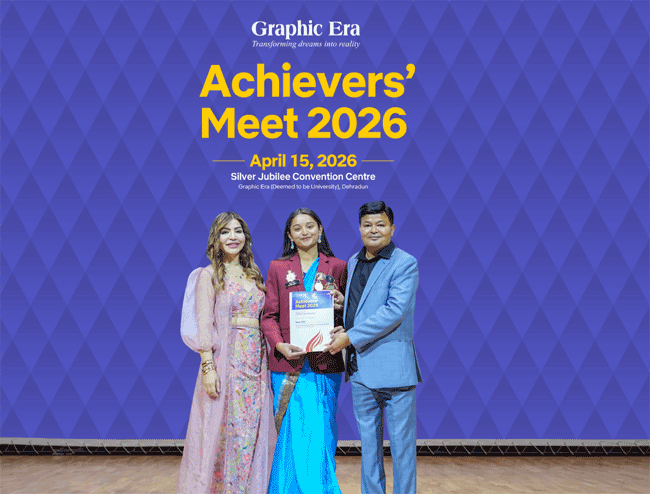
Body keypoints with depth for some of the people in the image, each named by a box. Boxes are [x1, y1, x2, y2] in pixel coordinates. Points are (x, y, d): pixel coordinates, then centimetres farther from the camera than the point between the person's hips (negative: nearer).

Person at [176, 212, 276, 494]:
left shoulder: (254, 275, 15)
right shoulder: (209, 275, 1)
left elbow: (265, 320, 13)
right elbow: (203, 324, -7)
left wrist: (268, 360, 3)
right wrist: (208, 367, -16)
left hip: (256, 362, 5)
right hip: (225, 360, -4)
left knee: (253, 431, 6)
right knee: (222, 429, -1)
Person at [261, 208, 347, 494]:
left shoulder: (338, 267, 9)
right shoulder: (278, 268, 8)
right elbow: (268, 316, 5)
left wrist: (341, 305, -9)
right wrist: (280, 345, -12)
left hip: (325, 364, 0)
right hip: (288, 364, 0)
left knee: (321, 434, 3)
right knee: (291, 434, 4)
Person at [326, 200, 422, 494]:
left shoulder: (405, 264, -8)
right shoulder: (353, 262, 14)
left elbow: (395, 311, -18)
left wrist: (350, 337, -17)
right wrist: (341, 327, 1)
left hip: (393, 367, -6)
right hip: (360, 367, 6)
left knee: (401, 442, 3)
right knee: (368, 443, 16)